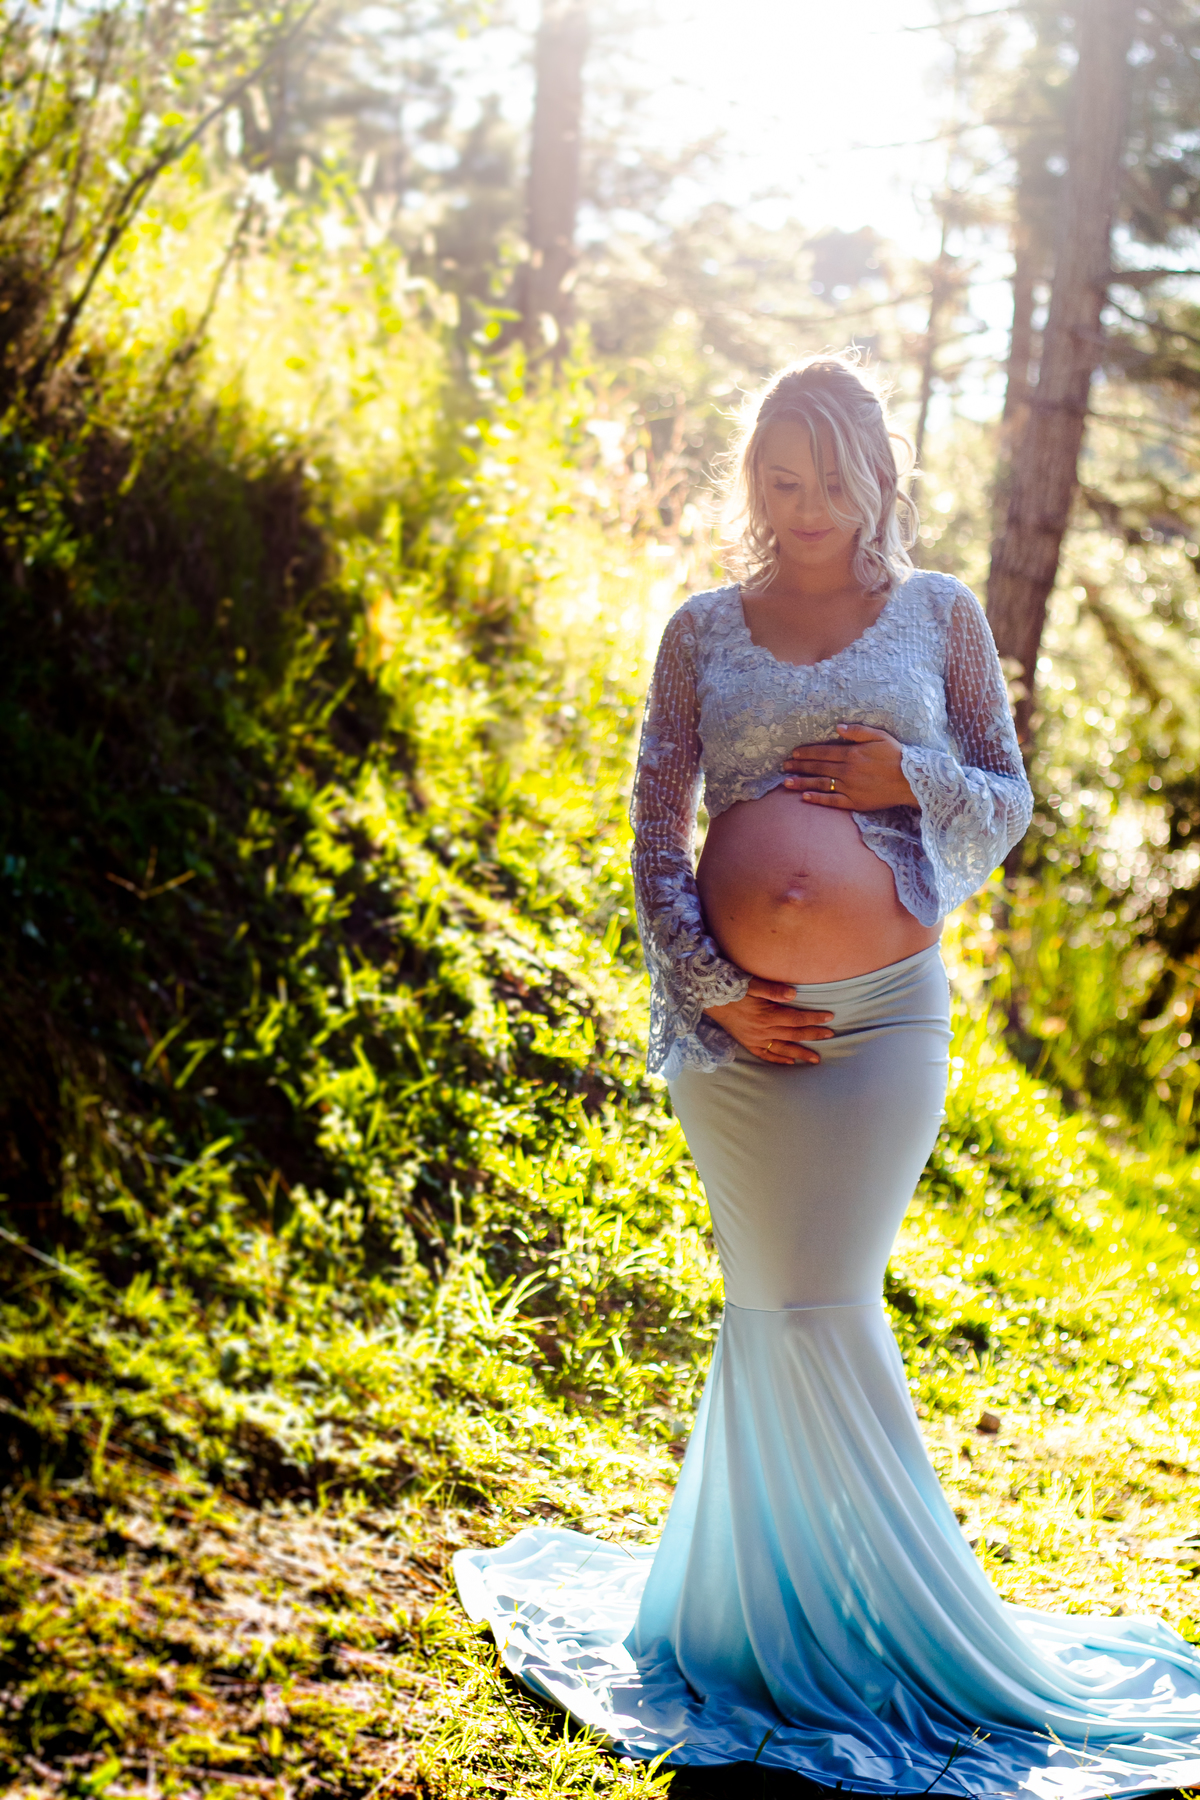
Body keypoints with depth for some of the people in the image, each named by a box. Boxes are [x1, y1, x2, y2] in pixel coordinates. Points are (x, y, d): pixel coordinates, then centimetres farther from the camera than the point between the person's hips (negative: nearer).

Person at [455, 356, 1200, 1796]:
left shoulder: (939, 614, 8)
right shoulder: (703, 631, 9)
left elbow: (1009, 803, 10)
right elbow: (655, 826, 5)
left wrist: (909, 780, -10)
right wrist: (712, 988, -6)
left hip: (882, 1017, -1)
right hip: (732, 1022, 2)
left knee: (821, 1309, -2)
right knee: (778, 1308, 8)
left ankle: (875, 1616, 16)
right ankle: (771, 1617, 22)